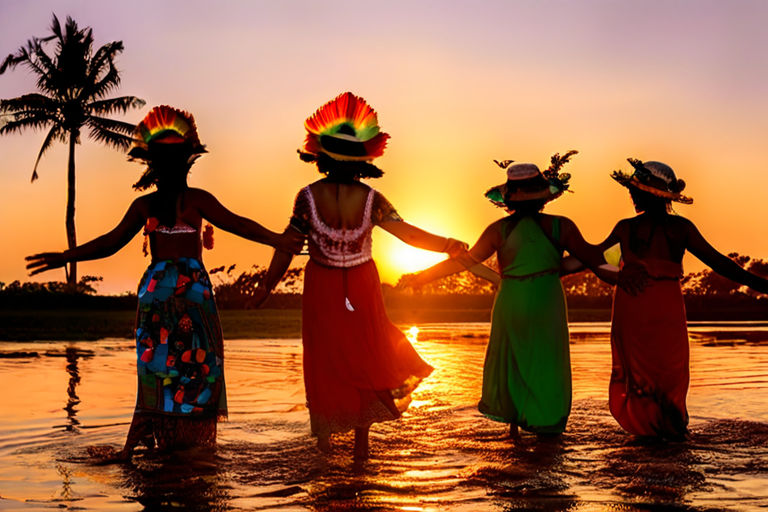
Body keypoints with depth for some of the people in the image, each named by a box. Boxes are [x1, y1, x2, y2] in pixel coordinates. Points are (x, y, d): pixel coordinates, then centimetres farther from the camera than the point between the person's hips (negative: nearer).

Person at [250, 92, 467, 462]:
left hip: (321, 289, 0)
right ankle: (361, 441, 16)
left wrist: (267, 285, 0)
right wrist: (448, 246, -8)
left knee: (325, 356, 14)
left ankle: (325, 431, 23)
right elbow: (408, 233, -16)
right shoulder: (371, 199, -16)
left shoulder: (309, 196, -16)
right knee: (364, 353, 14)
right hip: (361, 288, 1)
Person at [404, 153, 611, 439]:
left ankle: (513, 423, 18)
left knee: (510, 361, 16)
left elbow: (464, 261, -3)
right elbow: (590, 257, 0)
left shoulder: (499, 230, -8)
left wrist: (423, 276, 7)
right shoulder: (560, 226, -9)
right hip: (547, 308, 0)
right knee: (545, 363, 12)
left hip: (510, 306, 1)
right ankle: (546, 426, 18)